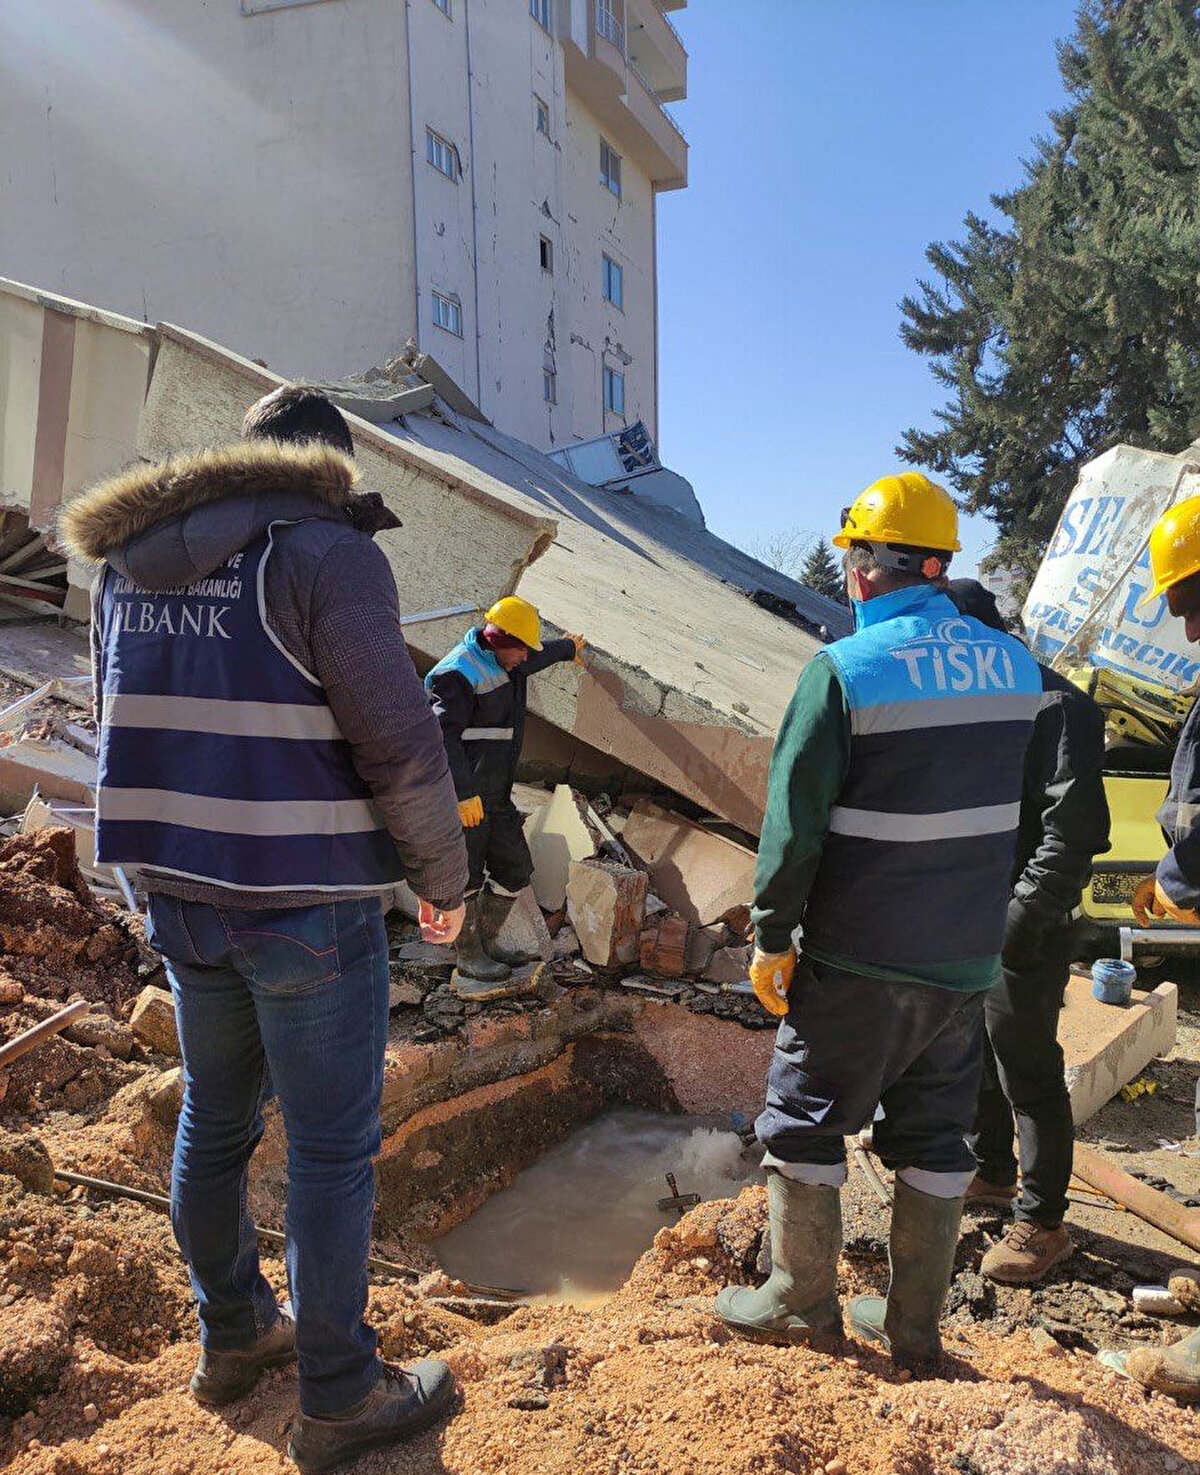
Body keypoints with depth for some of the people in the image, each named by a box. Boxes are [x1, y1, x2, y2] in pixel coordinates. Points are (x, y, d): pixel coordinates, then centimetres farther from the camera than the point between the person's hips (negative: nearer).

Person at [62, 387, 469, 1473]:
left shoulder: (128, 562, 9)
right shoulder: (327, 552, -14)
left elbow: (137, 725, 16)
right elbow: (399, 743, -17)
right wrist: (444, 876, -3)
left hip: (179, 896, 7)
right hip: (310, 910, -7)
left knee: (214, 1121, 21)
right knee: (331, 1150, 7)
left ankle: (232, 1336, 41)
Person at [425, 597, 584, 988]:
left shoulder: (503, 663, 14)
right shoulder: (459, 674, -16)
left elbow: (537, 658, 38)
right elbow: (443, 736, -23)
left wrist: (568, 649, 57)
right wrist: (463, 793, -30)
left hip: (495, 795, 10)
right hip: (464, 796, -9)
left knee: (515, 870, 11)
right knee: (467, 875, 0)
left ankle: (487, 942, 25)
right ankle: (469, 957, 12)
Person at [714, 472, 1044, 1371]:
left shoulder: (843, 671, -16)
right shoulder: (1014, 666, 3)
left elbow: (794, 823, -14)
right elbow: (1011, 814, 12)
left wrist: (772, 936, -5)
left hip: (859, 958, -5)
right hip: (968, 958, 6)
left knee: (804, 1121, 12)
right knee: (935, 1133, 16)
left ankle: (803, 1304, 24)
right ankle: (915, 1325, 26)